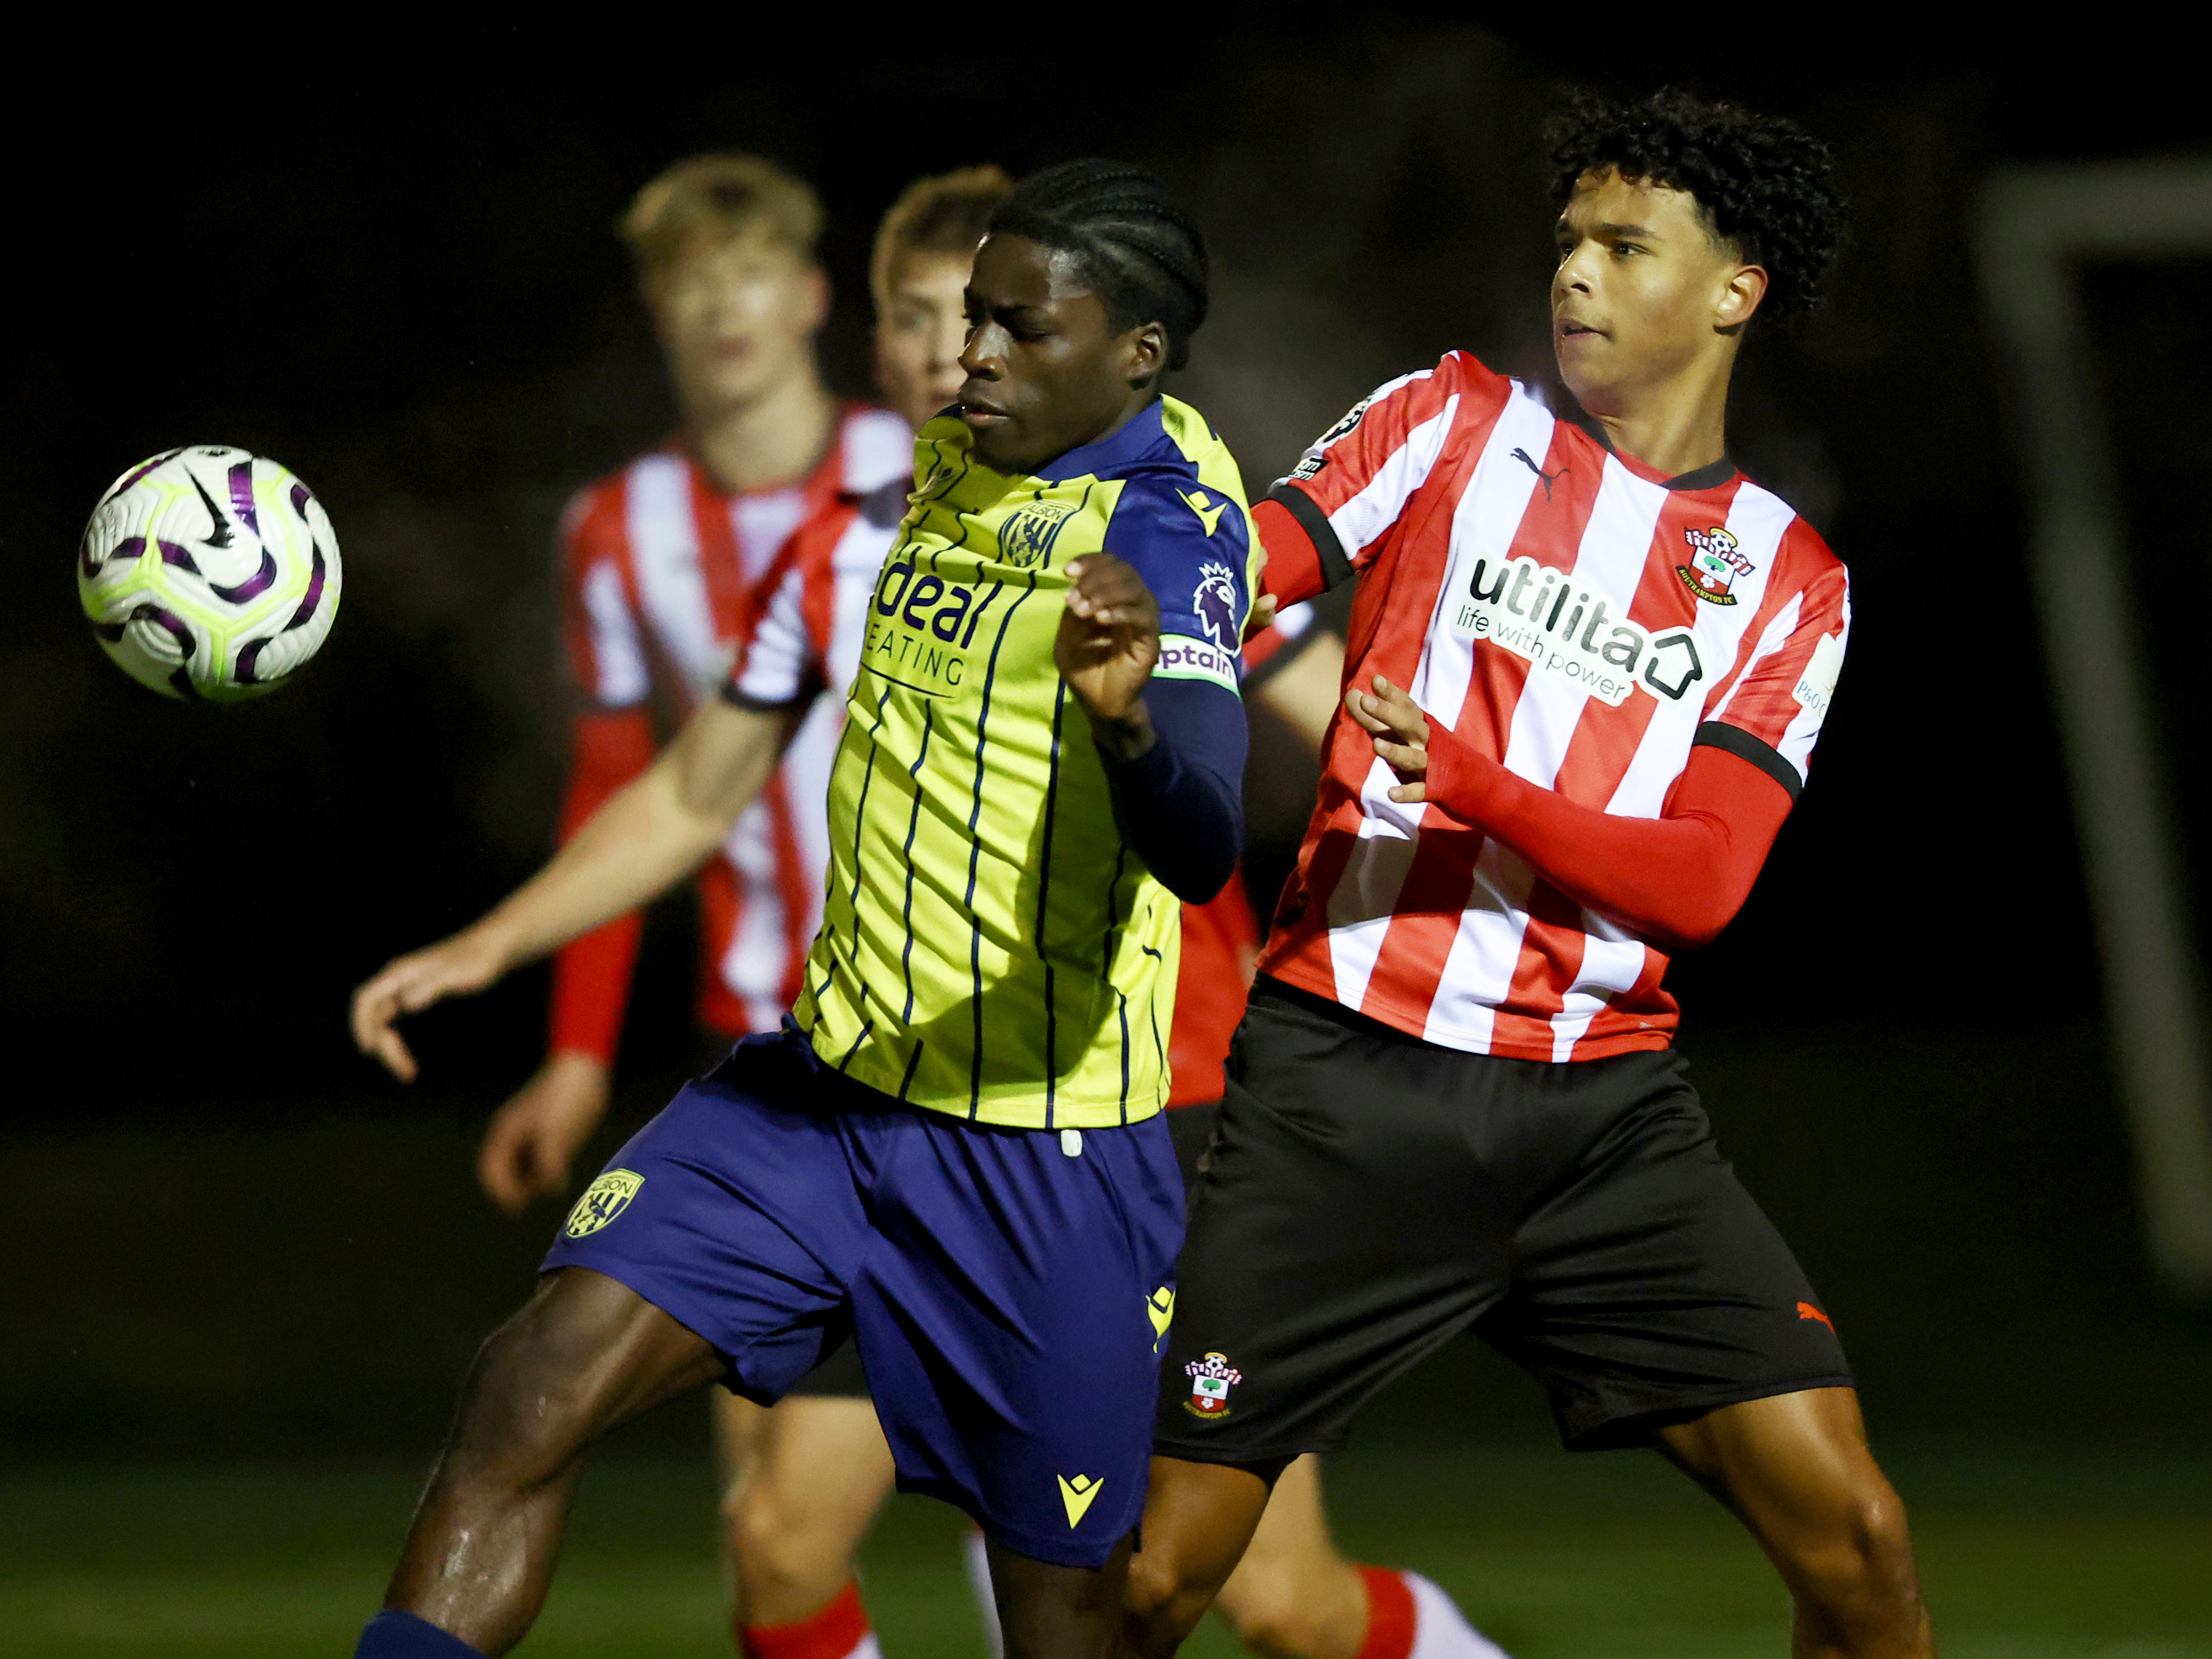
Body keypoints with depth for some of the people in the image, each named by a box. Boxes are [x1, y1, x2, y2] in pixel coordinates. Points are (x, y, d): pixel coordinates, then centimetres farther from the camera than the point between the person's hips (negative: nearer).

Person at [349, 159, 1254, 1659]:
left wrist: (1127, 713, -51)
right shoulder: (909, 478, 8)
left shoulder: (1173, 525, -13)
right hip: (826, 1085, 6)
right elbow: (700, 792, 18)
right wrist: (485, 951, 10)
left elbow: (1201, 853, -30)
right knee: (530, 1397, -13)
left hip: (1049, 1148, -5)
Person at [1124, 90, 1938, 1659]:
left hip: (1608, 1113, 1)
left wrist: (1466, 778, -18)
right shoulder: (1451, 424, 9)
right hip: (1346, 1081, -1)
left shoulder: (1789, 576, 10)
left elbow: (1703, 879, -2)